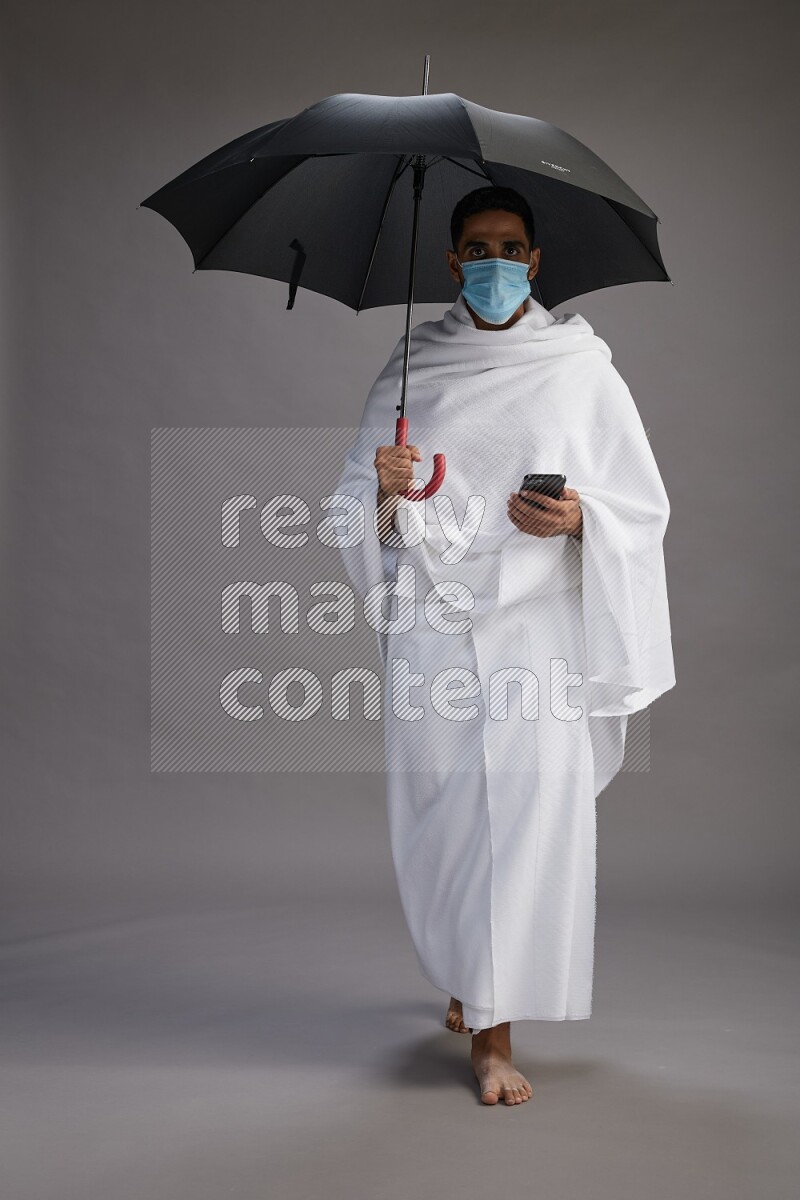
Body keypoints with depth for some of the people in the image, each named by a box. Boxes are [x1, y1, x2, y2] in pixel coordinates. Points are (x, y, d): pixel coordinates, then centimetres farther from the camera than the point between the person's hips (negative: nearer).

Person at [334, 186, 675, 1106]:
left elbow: (643, 504, 6)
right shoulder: (410, 367, 11)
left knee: (531, 808, -10)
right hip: (432, 624, 2)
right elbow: (356, 500, 12)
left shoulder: (581, 365, 6)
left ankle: (494, 1035, 1)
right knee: (438, 811, 4)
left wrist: (576, 517, -14)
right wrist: (385, 489, -11)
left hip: (538, 623, -1)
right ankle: (467, 981, 31)